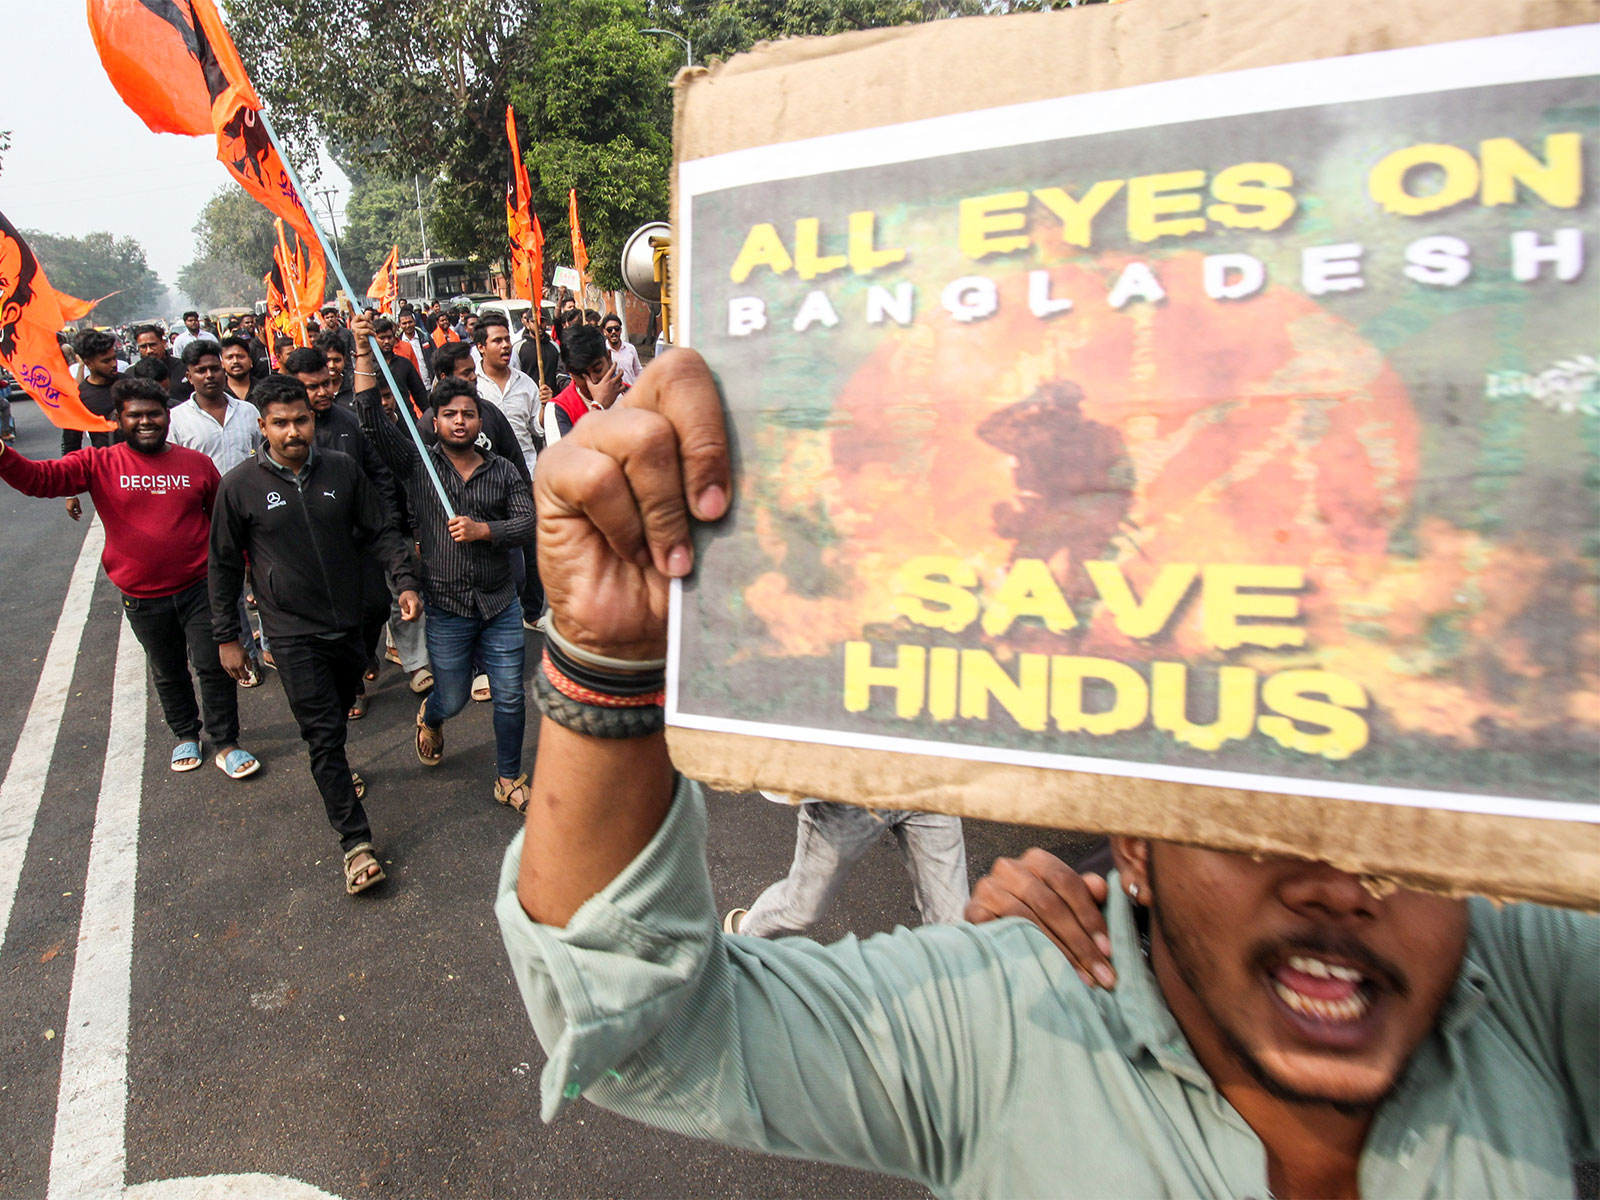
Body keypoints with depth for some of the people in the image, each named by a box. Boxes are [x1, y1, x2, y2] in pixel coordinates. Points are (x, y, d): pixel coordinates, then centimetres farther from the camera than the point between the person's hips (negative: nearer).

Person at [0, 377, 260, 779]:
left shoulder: (196, 463, 1)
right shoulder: (99, 465, -3)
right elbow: (38, 478, -16)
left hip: (200, 587, 0)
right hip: (143, 598, 1)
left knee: (213, 666, 3)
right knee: (167, 671, 18)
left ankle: (225, 745, 17)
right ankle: (186, 735, 38)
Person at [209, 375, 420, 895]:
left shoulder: (343, 469, -2)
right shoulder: (240, 486, -7)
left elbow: (380, 531, 4)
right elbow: (224, 565, 2)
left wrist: (404, 580, -11)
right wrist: (226, 637, 3)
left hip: (350, 624, 3)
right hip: (293, 633, -3)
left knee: (338, 713, 22)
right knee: (323, 733, -5)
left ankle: (332, 772, 53)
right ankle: (355, 842, 1)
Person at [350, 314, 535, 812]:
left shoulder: (503, 471, 4)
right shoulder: (417, 464, 0)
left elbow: (530, 522, -5)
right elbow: (373, 420, -10)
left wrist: (483, 530, -20)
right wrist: (363, 353, -16)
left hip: (500, 606, 1)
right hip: (446, 609, -1)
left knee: (510, 698, 5)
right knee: (452, 699, 12)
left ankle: (509, 779, 25)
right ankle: (429, 719, 50)